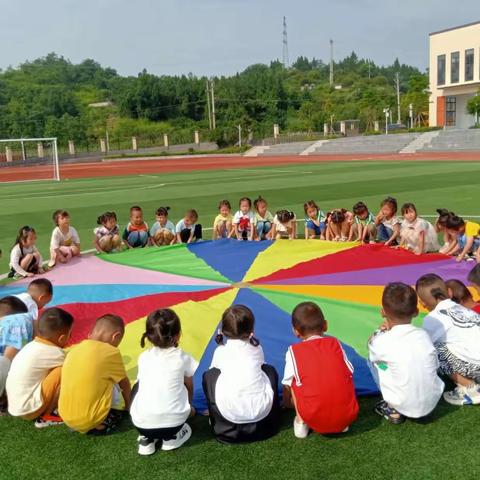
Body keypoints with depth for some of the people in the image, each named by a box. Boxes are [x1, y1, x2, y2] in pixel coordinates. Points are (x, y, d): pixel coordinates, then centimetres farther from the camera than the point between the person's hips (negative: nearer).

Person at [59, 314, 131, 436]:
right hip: (90, 420, -5)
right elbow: (124, 384, 5)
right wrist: (128, 406, 25)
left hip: (66, 417, 5)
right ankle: (96, 426, 4)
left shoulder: (75, 349, 5)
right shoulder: (111, 352, -11)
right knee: (117, 414, 22)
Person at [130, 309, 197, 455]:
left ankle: (146, 438, 20)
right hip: (174, 421, -1)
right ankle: (172, 437, 17)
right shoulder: (182, 357, 5)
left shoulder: (144, 357, 9)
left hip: (141, 422, 1)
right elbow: (189, 387, 20)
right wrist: (189, 407, 43)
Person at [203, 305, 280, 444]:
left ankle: (217, 420, 20)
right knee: (269, 370, 27)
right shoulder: (257, 348, 13)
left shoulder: (220, 351, 9)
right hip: (262, 412, 1)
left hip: (230, 414, -1)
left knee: (209, 375, 21)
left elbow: (214, 370, 26)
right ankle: (270, 419, 29)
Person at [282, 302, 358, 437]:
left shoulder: (294, 350, 5)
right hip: (348, 416, 2)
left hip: (315, 420, -2)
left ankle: (301, 422, 10)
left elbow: (287, 385, 11)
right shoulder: (335, 342, 12)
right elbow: (350, 373, 18)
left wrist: (287, 403, 33)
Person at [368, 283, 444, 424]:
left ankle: (393, 410, 10)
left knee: (373, 359, 10)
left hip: (403, 406, -4)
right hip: (433, 403, 4)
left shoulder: (383, 341, -14)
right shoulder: (424, 335, -4)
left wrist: (380, 331, 16)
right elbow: (435, 365, 8)